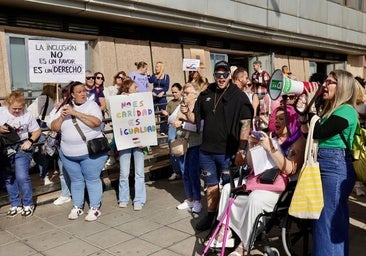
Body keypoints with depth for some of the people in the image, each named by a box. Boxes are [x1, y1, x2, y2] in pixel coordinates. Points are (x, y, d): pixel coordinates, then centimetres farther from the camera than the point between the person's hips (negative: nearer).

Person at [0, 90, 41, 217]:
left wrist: (30, 141, -13)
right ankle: (15, 205, 25)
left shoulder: (27, 115, -7)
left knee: (22, 176, -12)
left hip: (21, 147, -3)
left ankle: (28, 204, 5)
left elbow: (37, 131, 3)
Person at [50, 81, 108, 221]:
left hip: (91, 152, -4)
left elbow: (96, 122, -23)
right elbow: (54, 128, 5)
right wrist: (62, 116, -13)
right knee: (76, 180, 14)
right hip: (68, 154, 4)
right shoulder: (65, 107, 6)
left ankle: (95, 208, 15)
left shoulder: (92, 105, -5)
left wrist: (75, 113, -21)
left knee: (92, 179, 3)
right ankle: (77, 207, 28)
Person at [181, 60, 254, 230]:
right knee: (211, 185, 16)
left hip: (228, 151, -4)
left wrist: (241, 150, -18)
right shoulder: (205, 95, 9)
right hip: (206, 150, 4)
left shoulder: (238, 96, -6)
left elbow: (246, 123, -11)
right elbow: (196, 118, 15)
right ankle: (210, 216, 30)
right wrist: (186, 113, -8)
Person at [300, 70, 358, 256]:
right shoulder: (330, 109, 18)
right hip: (324, 165, 10)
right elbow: (306, 131, 10)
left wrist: (311, 106, -12)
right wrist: (306, 106, 5)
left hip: (335, 167, -10)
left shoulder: (346, 110, -12)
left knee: (329, 220, -3)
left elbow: (318, 133, -20)